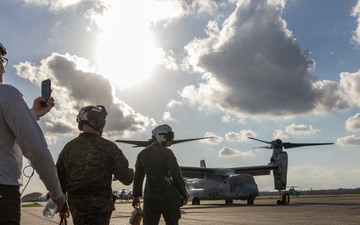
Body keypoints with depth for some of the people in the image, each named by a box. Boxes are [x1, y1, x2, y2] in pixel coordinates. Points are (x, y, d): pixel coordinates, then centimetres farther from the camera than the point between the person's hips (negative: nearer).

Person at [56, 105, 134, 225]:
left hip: (76, 207, 5)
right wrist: (130, 172, 14)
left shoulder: (68, 147, 5)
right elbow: (126, 178, -9)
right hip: (100, 207, -5)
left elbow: (59, 179, 10)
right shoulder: (108, 147, -10)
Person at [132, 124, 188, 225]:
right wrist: (184, 194, -1)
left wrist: (136, 196, 22)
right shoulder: (167, 153, -8)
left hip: (150, 198, 4)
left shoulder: (142, 154, 8)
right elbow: (176, 175, -10)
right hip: (168, 196, -4)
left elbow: (138, 177, 13)